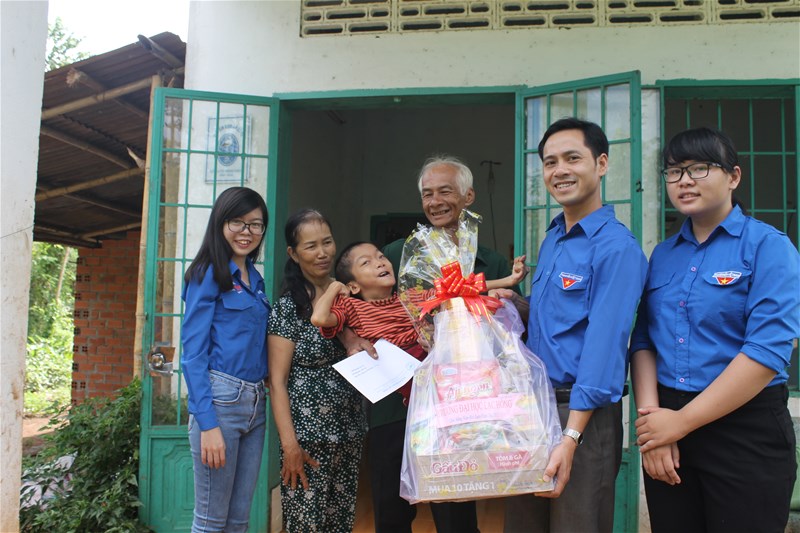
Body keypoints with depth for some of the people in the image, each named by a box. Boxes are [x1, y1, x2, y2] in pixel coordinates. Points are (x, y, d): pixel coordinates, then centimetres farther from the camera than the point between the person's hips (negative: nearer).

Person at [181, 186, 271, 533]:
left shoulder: (255, 279, 14)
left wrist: (260, 396, 7)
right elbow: (193, 352, -12)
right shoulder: (208, 274, -6)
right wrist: (207, 424, -18)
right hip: (220, 400, -7)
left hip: (255, 402, 7)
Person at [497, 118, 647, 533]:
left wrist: (570, 437, -24)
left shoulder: (616, 246, -16)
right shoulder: (552, 237, 11)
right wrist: (514, 303, 1)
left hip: (584, 412, -8)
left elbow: (604, 347, -21)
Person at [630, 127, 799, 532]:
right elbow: (643, 340, 5)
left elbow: (767, 352, -17)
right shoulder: (663, 255, 9)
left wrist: (682, 422, -16)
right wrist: (651, 417, -10)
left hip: (745, 429, -4)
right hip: (666, 425, 5)